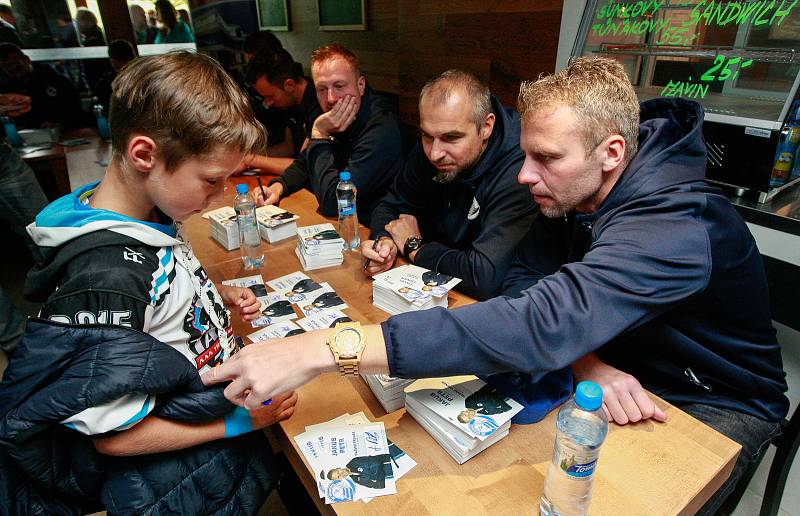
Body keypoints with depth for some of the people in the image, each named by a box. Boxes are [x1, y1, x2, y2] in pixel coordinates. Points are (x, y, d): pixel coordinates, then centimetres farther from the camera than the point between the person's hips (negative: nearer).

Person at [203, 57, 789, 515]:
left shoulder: (675, 224, -37)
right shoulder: (573, 191, -12)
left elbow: (540, 322, -51)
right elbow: (524, 285, -12)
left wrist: (323, 349, -55)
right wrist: (582, 357, -33)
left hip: (720, 403, -5)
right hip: (623, 373, 5)